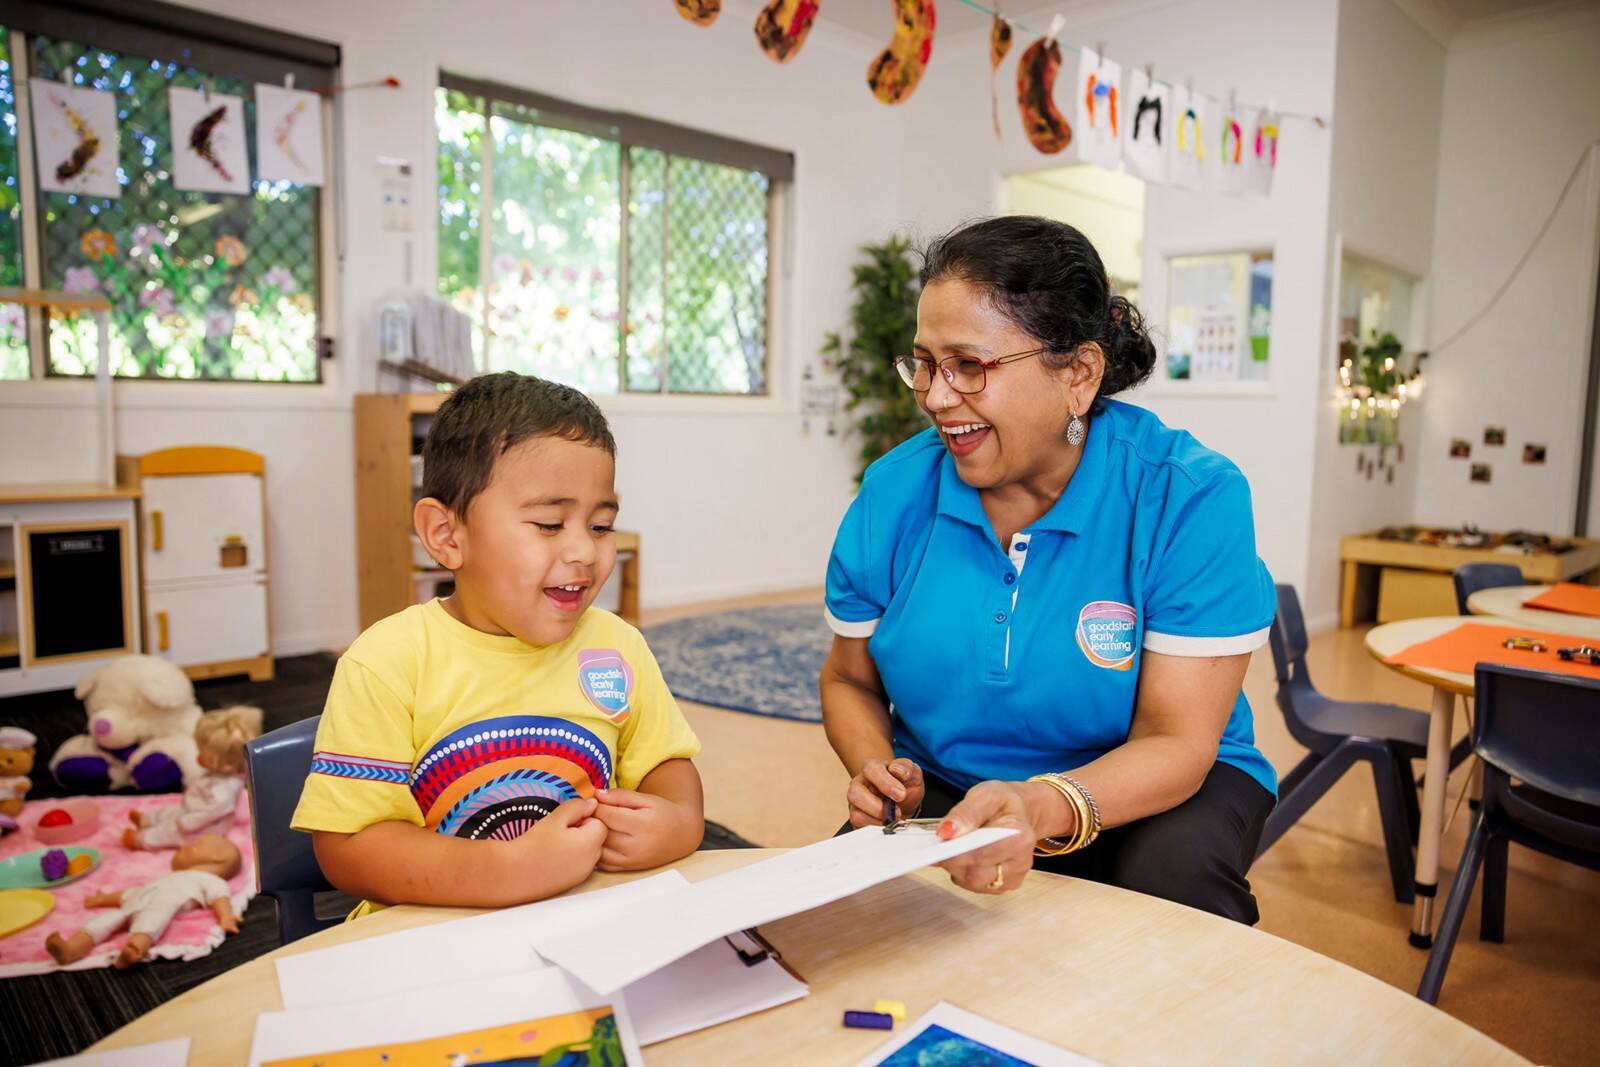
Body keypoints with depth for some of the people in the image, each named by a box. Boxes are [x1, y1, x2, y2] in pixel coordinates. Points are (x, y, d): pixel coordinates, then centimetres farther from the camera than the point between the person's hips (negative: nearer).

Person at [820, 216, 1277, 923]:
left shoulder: (1190, 498, -18)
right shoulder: (893, 493, -8)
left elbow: (1174, 742, -20)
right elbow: (849, 680, 5)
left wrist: (1046, 809, -40)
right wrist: (878, 769, -17)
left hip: (1142, 789, 0)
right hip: (946, 788, 2)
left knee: (1172, 884, -33)